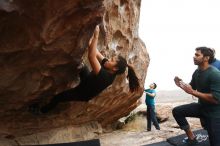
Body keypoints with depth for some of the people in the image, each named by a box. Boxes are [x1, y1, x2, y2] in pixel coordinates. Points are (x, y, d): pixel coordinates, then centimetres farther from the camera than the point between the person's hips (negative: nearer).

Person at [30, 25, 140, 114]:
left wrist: (95, 36, -52)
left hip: (83, 94, -7)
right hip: (87, 82, 7)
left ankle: (43, 111, 34)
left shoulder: (105, 76, -44)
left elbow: (91, 56, -54)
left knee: (57, 97, 10)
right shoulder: (107, 68, -20)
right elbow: (95, 52, -17)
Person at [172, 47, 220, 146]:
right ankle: (191, 138, 3)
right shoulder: (196, 72, 1)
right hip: (201, 106, 8)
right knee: (177, 111, -4)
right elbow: (192, 88, 15)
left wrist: (193, 92, -31)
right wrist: (182, 85, -8)